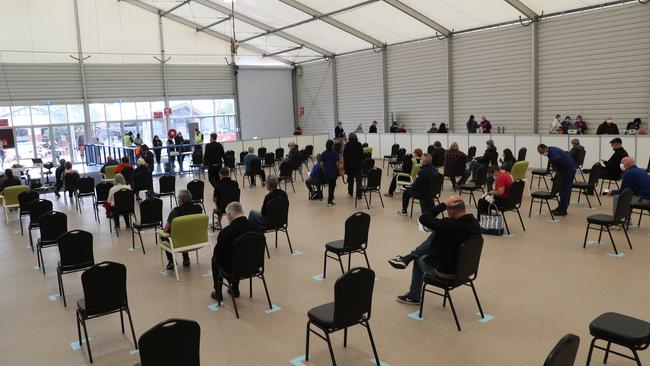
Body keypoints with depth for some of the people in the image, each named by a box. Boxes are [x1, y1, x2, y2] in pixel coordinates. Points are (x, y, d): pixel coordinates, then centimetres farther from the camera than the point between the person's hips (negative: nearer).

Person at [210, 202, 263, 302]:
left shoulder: (226, 232, -24)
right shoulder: (256, 227, -9)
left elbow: (217, 254, -9)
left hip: (232, 269, -4)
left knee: (215, 259, 27)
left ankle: (218, 293, 34)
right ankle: (235, 290, 42)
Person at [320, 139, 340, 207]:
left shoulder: (323, 153, 2)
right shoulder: (335, 153, -11)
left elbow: (321, 163, 0)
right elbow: (337, 163, -14)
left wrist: (324, 170, 13)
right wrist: (338, 171, -1)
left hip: (326, 172, 4)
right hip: (333, 172, -4)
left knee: (330, 186, 18)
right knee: (332, 186, 3)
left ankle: (331, 199, 28)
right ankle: (329, 201, 6)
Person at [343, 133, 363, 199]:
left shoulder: (347, 145, -2)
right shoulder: (359, 145, 1)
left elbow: (344, 156, -2)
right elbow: (362, 155, 5)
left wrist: (344, 164, 5)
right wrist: (361, 162, 14)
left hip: (349, 164, 0)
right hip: (358, 164, 0)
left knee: (350, 179, 16)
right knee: (358, 179, -3)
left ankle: (350, 193, 25)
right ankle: (359, 194, -10)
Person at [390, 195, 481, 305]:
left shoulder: (450, 225, -33)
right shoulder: (475, 223, -7)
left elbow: (423, 219, -27)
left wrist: (444, 204, -25)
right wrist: (436, 229, 9)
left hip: (445, 271, -7)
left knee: (419, 260, 21)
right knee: (436, 235, 10)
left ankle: (413, 297, 39)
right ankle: (408, 257, 18)